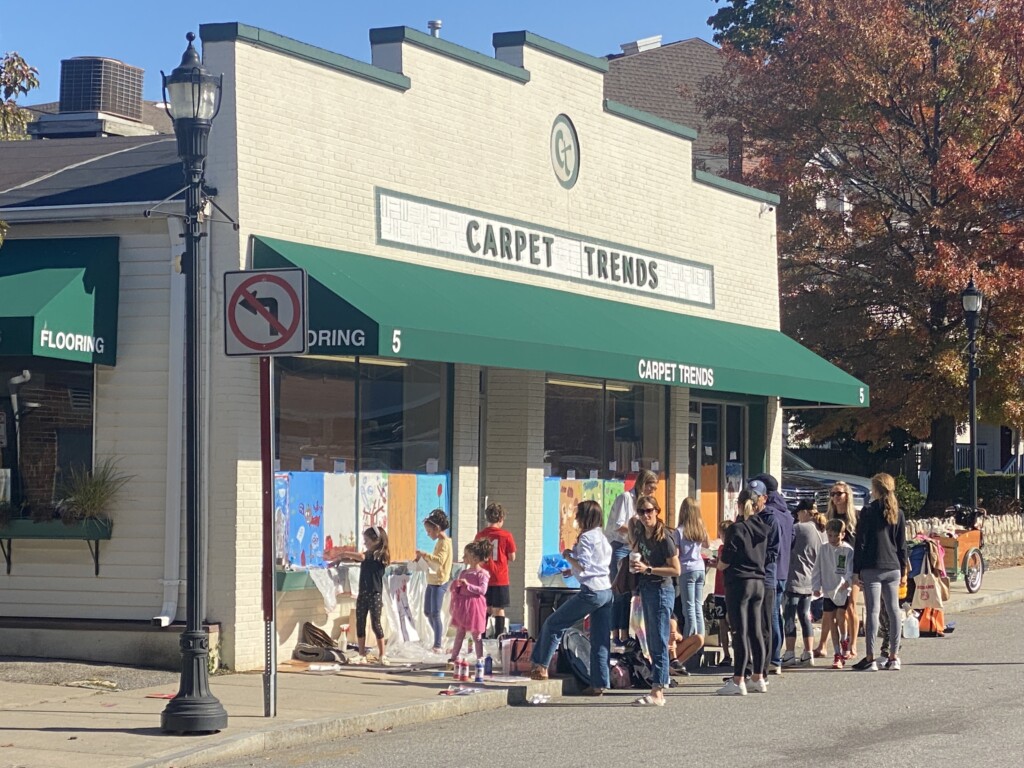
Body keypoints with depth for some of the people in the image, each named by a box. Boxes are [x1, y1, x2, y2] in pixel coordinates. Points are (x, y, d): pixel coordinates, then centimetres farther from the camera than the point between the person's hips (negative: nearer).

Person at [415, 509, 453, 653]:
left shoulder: (444, 543, -14)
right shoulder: (440, 542, 16)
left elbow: (440, 560, -29)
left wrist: (426, 555, -28)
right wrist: (424, 558, 11)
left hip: (439, 582, -10)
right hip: (432, 581, 10)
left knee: (435, 614, -9)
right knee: (428, 612, 16)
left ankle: (438, 645, -6)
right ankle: (440, 638, 29)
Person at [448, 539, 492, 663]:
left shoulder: (482, 574, -10)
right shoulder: (464, 572, 11)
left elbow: (482, 590, -19)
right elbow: (458, 590, 16)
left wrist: (468, 585, -24)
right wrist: (456, 586, -7)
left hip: (474, 606, -6)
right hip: (462, 605, 6)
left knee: (476, 634, 1)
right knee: (459, 633, 12)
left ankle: (480, 658, 9)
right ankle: (454, 656, 18)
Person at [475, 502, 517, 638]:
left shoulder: (480, 535, 0)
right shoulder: (506, 536, -8)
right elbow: (512, 558, -5)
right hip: (500, 579, -3)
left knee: (485, 609, 12)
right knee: (499, 609, 2)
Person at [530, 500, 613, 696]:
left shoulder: (586, 537, -9)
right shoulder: (603, 537, 17)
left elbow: (582, 566, -17)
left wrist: (568, 555, -2)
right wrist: (572, 568, 21)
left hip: (591, 591, -9)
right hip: (607, 591, 9)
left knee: (553, 624, 4)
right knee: (600, 640, 7)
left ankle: (541, 667, 6)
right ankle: (599, 683, 5)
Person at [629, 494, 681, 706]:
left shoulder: (664, 538, -16)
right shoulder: (640, 533, 7)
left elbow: (676, 570, -17)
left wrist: (648, 569, -21)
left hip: (661, 590, -9)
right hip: (646, 590, 9)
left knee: (659, 643, -8)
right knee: (652, 643, 11)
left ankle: (657, 693, -9)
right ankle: (660, 687, 16)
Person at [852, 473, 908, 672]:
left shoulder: (868, 512, -6)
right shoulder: (898, 513, 8)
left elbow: (860, 543, -7)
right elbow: (902, 545, 11)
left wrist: (856, 571, -3)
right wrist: (903, 571, 17)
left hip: (872, 568, -5)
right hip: (893, 568, 5)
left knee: (872, 611, -6)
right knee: (894, 610, 10)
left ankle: (870, 658, -8)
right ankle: (894, 656, 14)